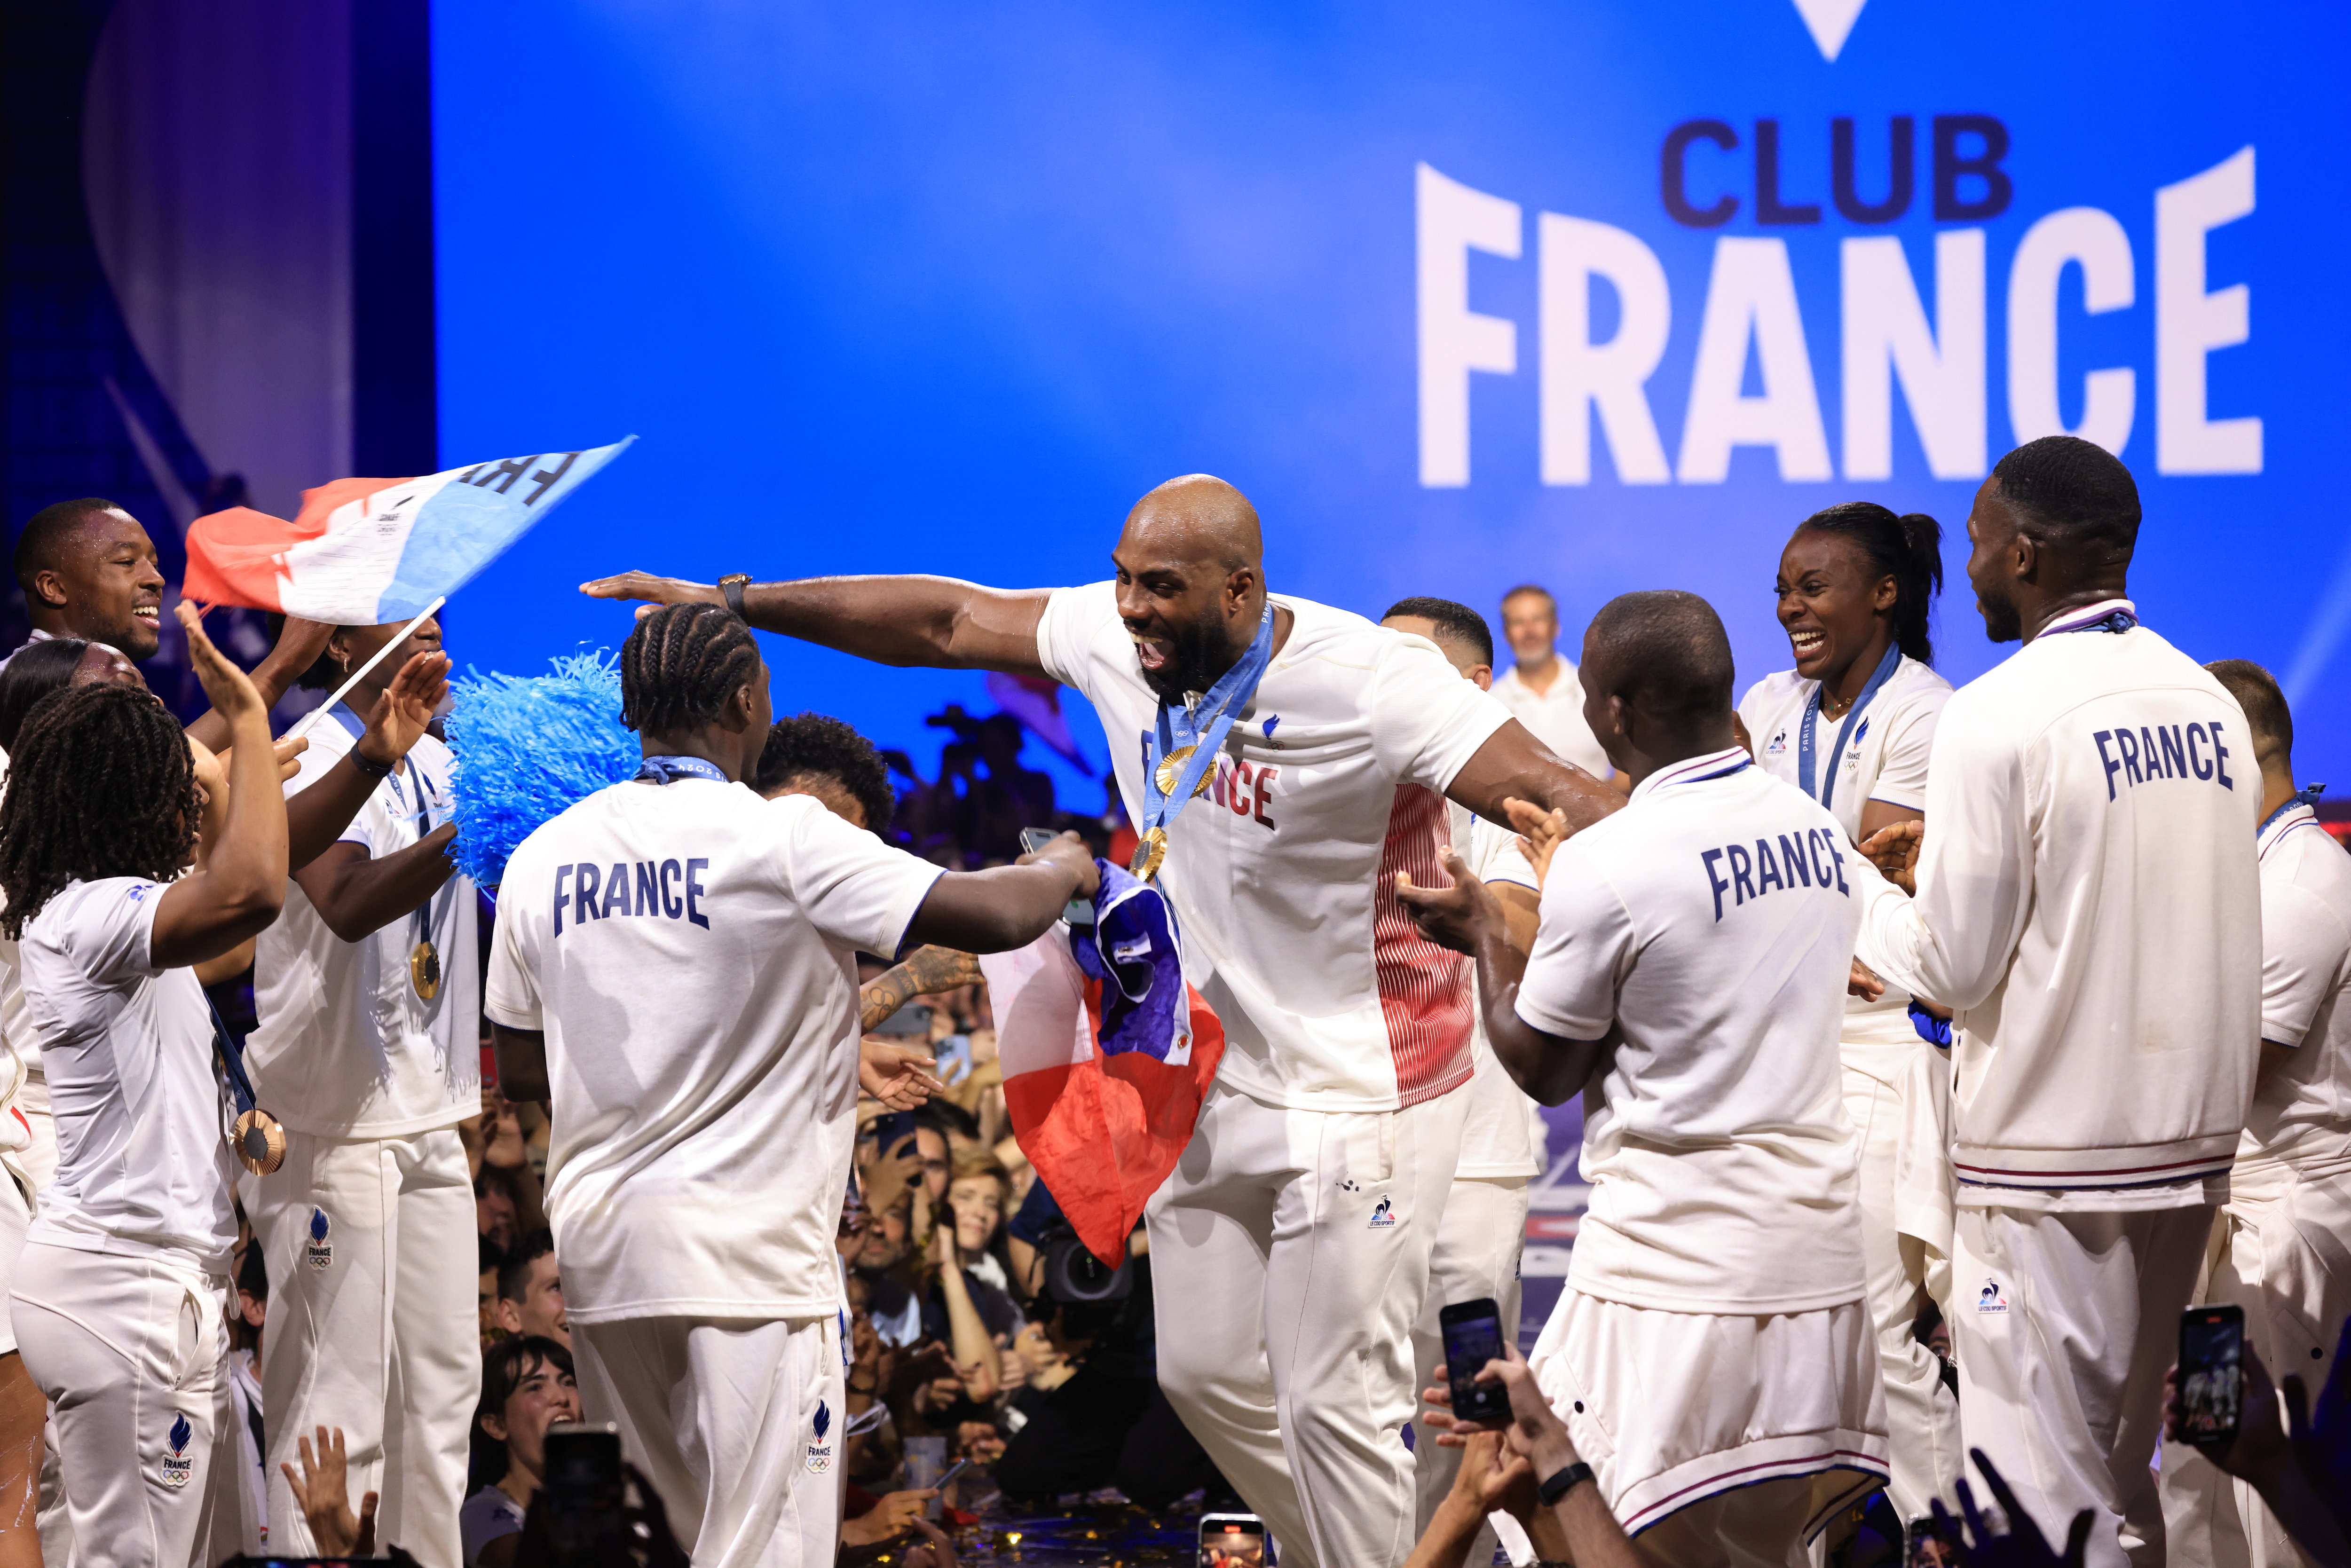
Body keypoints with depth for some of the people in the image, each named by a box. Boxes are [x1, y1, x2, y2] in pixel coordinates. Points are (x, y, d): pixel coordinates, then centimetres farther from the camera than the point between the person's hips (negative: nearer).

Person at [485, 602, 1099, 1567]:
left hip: (596, 1246, 6)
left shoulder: (543, 857, 7)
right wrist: (1065, 868, 9)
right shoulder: (785, 841, -10)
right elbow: (994, 916, -12)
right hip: (747, 1249, -6)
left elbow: (520, 1072, 16)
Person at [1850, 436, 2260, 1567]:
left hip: (2052, 1150, -7)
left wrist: (1865, 890, 6)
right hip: (2194, 1133, 7)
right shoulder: (2208, 703, 8)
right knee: (2122, 1465, 17)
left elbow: (1955, 968, -12)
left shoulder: (1999, 716, -13)